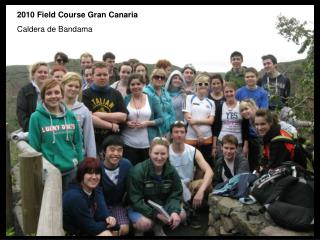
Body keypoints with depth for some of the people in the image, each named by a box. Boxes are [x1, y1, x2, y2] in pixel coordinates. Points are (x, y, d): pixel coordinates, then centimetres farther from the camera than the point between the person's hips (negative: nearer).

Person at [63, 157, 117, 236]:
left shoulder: (97, 190, 0)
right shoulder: (74, 197, -26)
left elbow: (102, 212, -12)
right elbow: (90, 227, -22)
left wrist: (109, 218, -32)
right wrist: (109, 223, -12)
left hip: (88, 230, 8)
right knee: (107, 234, -25)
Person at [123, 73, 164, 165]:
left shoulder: (152, 99, 2)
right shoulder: (125, 100, 4)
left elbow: (161, 119, 1)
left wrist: (148, 123, -15)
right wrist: (126, 123, -12)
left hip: (149, 144, 0)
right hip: (128, 144, 1)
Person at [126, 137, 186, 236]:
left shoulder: (171, 171, -8)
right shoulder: (137, 171, -23)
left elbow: (175, 195, -6)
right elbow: (135, 200, -22)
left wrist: (174, 211, -27)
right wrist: (156, 214, -28)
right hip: (139, 207, -5)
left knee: (181, 215, -13)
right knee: (145, 223, -32)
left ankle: (158, 227, 13)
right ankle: (138, 230, 5)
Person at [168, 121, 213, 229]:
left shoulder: (193, 151, -8)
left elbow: (209, 171, -19)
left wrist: (200, 190, -34)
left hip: (188, 185, 3)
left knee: (207, 185, -24)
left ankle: (188, 208, -4)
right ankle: (190, 211, -11)